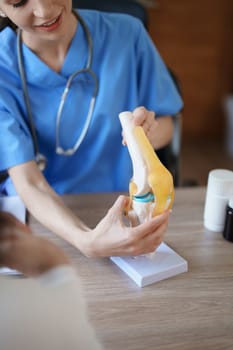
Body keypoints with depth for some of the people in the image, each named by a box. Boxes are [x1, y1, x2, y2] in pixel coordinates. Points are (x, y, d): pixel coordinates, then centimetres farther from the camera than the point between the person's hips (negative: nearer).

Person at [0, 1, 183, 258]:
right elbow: (28, 182, -20)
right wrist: (86, 241, -39)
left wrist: (148, 133, -24)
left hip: (122, 207, 0)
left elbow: (166, 127, 1)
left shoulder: (126, 34, -10)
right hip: (39, 213, 1)